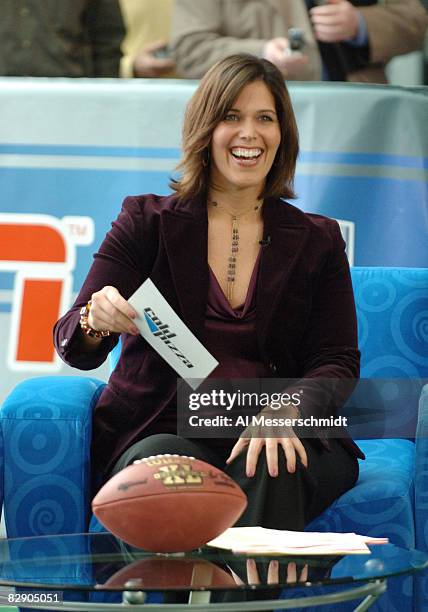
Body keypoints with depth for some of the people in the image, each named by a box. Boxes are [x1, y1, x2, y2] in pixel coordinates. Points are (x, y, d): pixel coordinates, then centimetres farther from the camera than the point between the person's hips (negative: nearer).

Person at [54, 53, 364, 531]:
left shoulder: (317, 241, 14)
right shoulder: (147, 222, 10)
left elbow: (337, 361, 5)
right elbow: (72, 346, 3)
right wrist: (96, 321, -24)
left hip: (281, 441, 1)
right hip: (160, 431, -1)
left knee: (270, 472, -34)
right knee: (163, 463, -35)